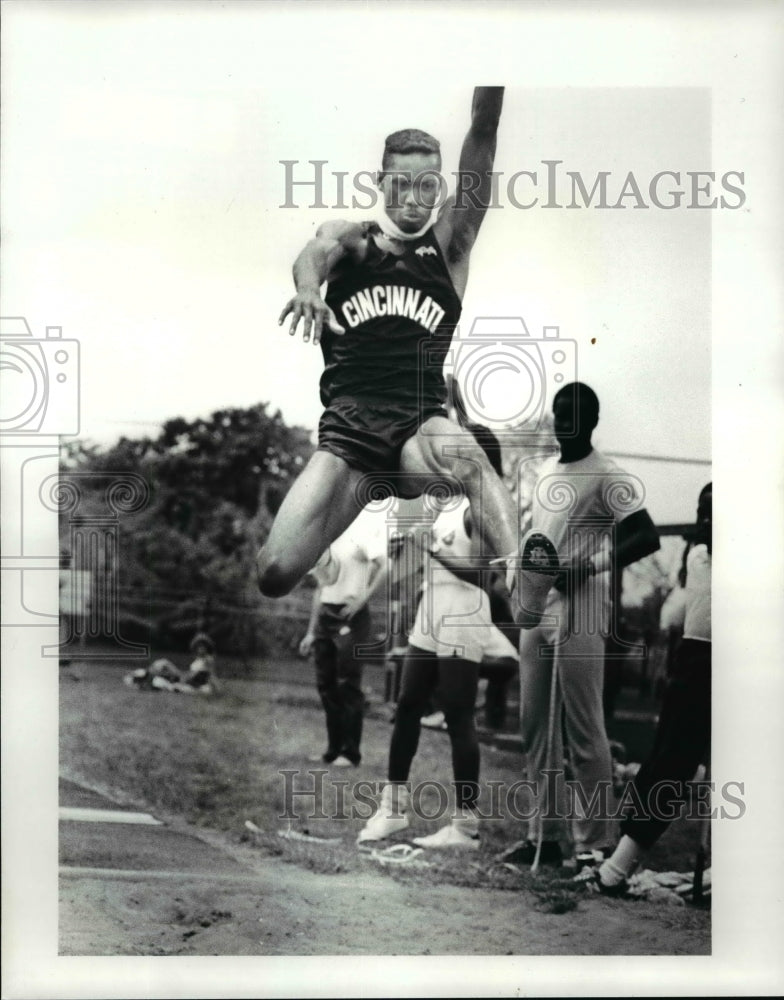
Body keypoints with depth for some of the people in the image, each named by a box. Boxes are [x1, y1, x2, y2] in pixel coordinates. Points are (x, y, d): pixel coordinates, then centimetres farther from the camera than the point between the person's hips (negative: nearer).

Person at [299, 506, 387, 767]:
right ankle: (334, 748, 15)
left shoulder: (359, 532, -9)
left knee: (348, 685, -6)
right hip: (325, 616, 7)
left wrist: (362, 599, -22)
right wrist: (311, 631, 15)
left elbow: (385, 565, -16)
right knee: (326, 685, 7)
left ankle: (350, 752, 0)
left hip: (351, 616, -7)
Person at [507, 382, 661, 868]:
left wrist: (590, 567, -21)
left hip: (578, 616, -8)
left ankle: (593, 843, -1)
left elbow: (648, 537, -15)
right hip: (536, 611, 8)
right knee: (537, 728, 9)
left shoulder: (607, 476, -8)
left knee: (584, 732, -6)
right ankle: (546, 834, 16)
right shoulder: (544, 470, 17)